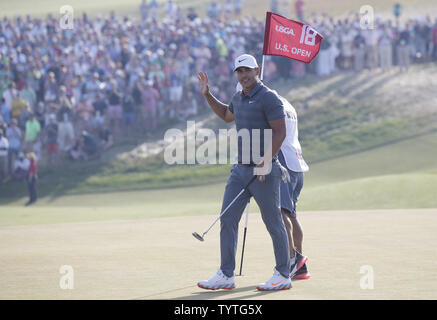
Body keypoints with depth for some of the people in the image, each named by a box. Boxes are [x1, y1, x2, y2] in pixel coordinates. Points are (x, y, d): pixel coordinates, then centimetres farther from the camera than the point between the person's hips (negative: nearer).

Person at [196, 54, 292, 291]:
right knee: (227, 220, 2)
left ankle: (283, 276, 9)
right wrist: (207, 94, 29)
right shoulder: (239, 98, 14)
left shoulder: (268, 98, -12)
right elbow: (226, 115, 36)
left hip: (264, 173, -8)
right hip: (240, 169, 8)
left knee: (273, 224, 0)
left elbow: (279, 132, -17)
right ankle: (226, 276, 5)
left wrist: (266, 161, -24)